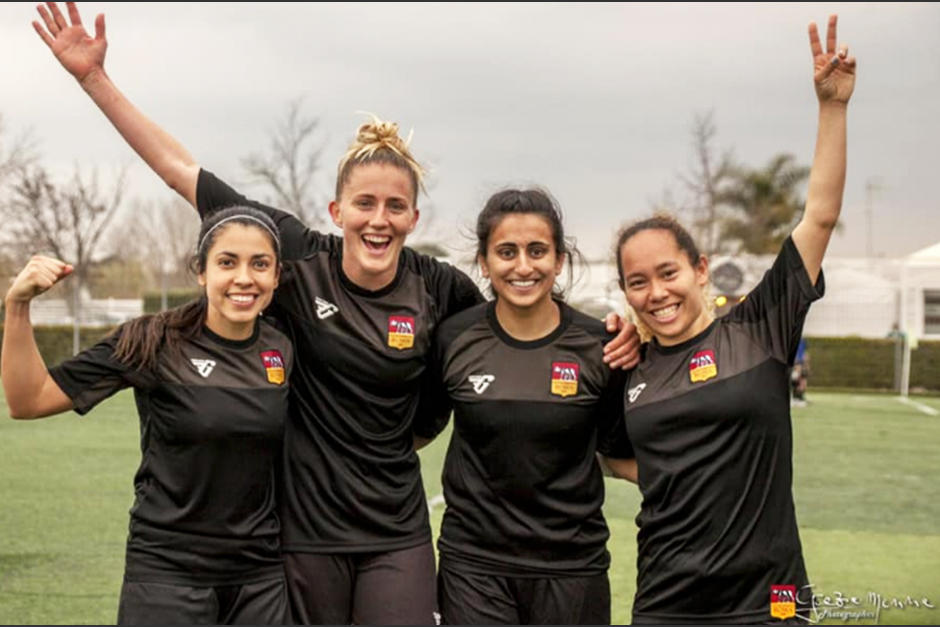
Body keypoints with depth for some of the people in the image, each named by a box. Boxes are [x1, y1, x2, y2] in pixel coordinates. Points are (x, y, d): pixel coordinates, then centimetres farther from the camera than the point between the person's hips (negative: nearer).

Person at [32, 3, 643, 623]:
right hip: (303, 528, -1)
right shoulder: (299, 258, -8)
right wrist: (94, 76, -6)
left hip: (396, 535, 1)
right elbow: (179, 167, -5)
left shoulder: (437, 287, -4)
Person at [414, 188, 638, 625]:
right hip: (474, 565, 0)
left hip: (572, 568, 1)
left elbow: (621, 455, 5)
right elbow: (419, 431, 11)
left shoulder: (598, 346, -4)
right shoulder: (453, 339, -4)